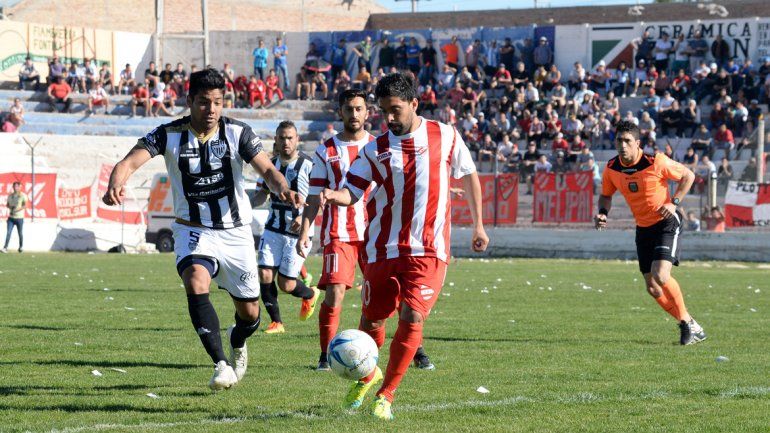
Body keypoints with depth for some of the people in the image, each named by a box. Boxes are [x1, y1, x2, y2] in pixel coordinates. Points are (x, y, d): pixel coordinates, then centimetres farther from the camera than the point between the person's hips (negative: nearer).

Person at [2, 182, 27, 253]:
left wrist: (17, 210, -27)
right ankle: (5, 248, -11)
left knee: (20, 233, 7)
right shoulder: (10, 195, 11)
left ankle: (21, 247, 24)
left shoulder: (23, 195, -6)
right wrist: (10, 206, -4)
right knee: (8, 233, -7)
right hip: (11, 217, 4)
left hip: (19, 217, -4)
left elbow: (25, 205, -14)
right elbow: (7, 204, 20)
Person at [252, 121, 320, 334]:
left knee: (285, 284, -3)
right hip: (273, 229, 5)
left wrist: (304, 217, -24)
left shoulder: (308, 166, -12)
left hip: (299, 231, -4)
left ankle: (310, 294, 32)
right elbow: (263, 193, 16)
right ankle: (276, 322, 8)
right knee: (265, 274, -9)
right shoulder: (271, 164, 4)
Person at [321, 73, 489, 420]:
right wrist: (334, 196, -27)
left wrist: (478, 225, 14)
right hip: (383, 248, 1)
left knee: (412, 318, -15)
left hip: (429, 251, -1)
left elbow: (469, 175, 14)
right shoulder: (376, 149, 0)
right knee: (372, 319, 8)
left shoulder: (445, 136, 1)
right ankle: (368, 374, 38)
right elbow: (351, 192, -4)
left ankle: (385, 395, -2)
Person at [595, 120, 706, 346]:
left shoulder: (656, 162, -20)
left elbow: (688, 176, -7)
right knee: (652, 288, 3)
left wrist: (674, 203, -17)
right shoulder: (612, 168, -5)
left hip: (666, 222, -6)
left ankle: (686, 322, -2)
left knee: (660, 276, -23)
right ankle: (690, 326, 19)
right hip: (643, 228, 6)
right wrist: (602, 213, -9)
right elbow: (606, 195, 12)